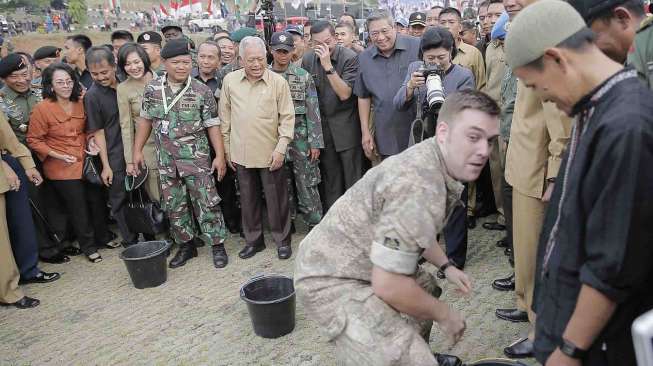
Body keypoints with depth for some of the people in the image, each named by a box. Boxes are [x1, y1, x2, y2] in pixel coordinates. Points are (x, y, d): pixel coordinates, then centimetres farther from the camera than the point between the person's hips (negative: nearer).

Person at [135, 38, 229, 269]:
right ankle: (186, 246, 26)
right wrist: (137, 150, 9)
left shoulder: (201, 91, -7)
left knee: (207, 203, -1)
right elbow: (145, 120, 11)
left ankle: (217, 245, 13)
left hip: (197, 159, -3)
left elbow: (212, 125, -4)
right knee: (174, 206, 11)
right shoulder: (152, 89, 1)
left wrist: (220, 155, -8)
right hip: (166, 161, 4)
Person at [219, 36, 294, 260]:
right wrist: (227, 149, 8)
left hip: (270, 154, -3)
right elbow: (225, 118, 7)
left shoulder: (278, 82, -6)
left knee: (276, 200, 6)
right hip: (241, 153, 3)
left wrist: (281, 147, -11)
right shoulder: (230, 81, 2)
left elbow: (287, 117, -5)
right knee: (248, 199, 14)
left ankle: (282, 240, 23)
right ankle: (253, 240, 29)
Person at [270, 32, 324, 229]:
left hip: (301, 138, -2)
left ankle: (316, 226, 10)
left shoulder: (304, 76, 0)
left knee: (308, 187, 0)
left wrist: (315, 143, -6)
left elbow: (313, 112, -2)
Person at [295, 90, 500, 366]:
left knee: (425, 289, 27)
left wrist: (446, 266, 18)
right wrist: (443, 315, -13)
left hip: (363, 263, 10)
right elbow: (387, 285, -28)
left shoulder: (430, 159, 2)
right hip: (332, 279, -10)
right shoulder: (420, 186, -29)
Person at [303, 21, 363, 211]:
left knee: (352, 176, 1)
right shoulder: (308, 59, 1)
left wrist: (328, 66, -27)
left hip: (346, 125, -4)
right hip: (322, 124, 4)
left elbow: (344, 94, -20)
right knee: (329, 178, 12)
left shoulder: (350, 57, -13)